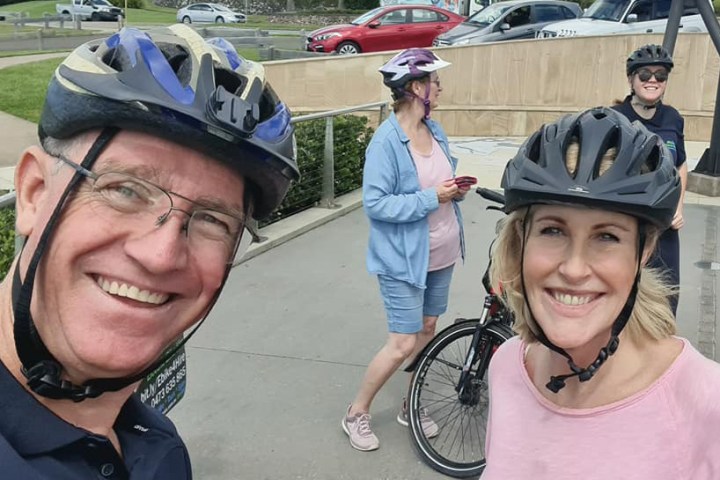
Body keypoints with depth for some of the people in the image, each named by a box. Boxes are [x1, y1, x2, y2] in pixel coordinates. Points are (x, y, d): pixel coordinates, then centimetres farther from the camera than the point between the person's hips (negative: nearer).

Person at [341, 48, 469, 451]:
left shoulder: (435, 130, 4)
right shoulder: (387, 141, -19)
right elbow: (376, 204, -22)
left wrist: (456, 190, -4)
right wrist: (431, 197, -23)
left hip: (441, 252, 8)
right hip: (403, 257, -7)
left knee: (427, 330, 16)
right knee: (403, 343, -2)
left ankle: (410, 405, 35)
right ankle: (357, 414, 19)